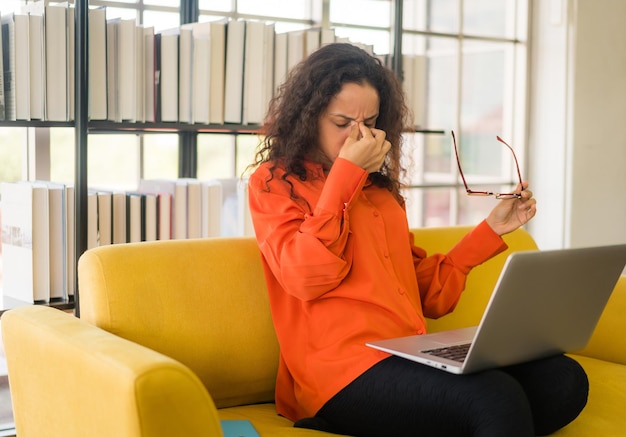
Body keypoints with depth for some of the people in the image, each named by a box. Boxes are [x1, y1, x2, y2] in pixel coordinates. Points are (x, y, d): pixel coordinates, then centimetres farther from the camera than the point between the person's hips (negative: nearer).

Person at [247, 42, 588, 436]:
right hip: (345, 370, -7)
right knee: (497, 400, -31)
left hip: (411, 359, 8)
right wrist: (345, 173, -7)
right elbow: (308, 277, -11)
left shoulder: (381, 189, 23)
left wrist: (493, 229, 18)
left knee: (563, 379, -17)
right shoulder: (273, 182, 7)